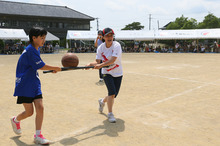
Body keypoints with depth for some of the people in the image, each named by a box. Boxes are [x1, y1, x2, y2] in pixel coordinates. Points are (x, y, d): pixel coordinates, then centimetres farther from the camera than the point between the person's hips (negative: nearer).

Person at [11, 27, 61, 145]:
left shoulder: (36, 49, 9)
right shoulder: (30, 50, -19)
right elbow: (41, 66, -18)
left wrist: (52, 69, 15)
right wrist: (55, 68, -5)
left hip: (34, 84, 8)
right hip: (24, 85, -8)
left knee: (40, 108, -2)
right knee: (29, 112, 0)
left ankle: (38, 136, 7)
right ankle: (15, 120, 33)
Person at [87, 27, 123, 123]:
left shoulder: (116, 45, -16)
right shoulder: (100, 48, -4)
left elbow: (113, 60, -29)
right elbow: (97, 61, -8)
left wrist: (101, 65, -40)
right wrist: (91, 64, -29)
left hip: (118, 73, 0)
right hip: (107, 73, 0)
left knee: (114, 95, 6)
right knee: (112, 92, -19)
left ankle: (102, 101, 40)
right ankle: (110, 114, -3)